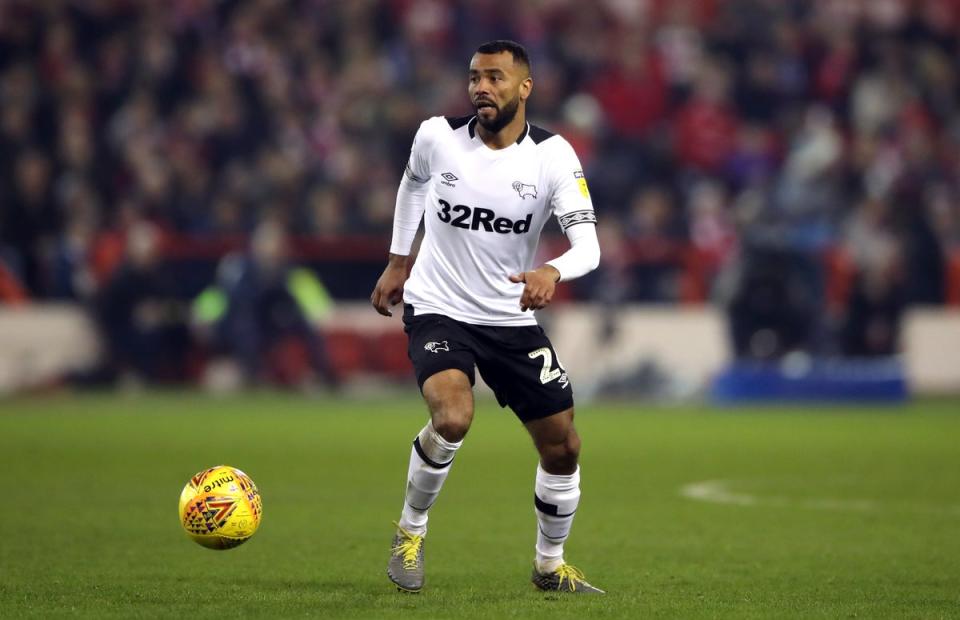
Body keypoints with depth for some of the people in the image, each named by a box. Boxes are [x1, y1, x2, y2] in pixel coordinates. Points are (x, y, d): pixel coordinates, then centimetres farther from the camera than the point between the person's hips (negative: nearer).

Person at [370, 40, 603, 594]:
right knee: (453, 417, -30)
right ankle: (411, 530, -4)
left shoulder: (552, 155, -12)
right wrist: (398, 260, 19)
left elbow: (588, 244, -21)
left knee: (563, 446, 4)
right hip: (437, 311, -2)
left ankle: (551, 565, 29)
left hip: (513, 318, 2)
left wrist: (553, 272, -43)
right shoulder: (438, 137, -9)